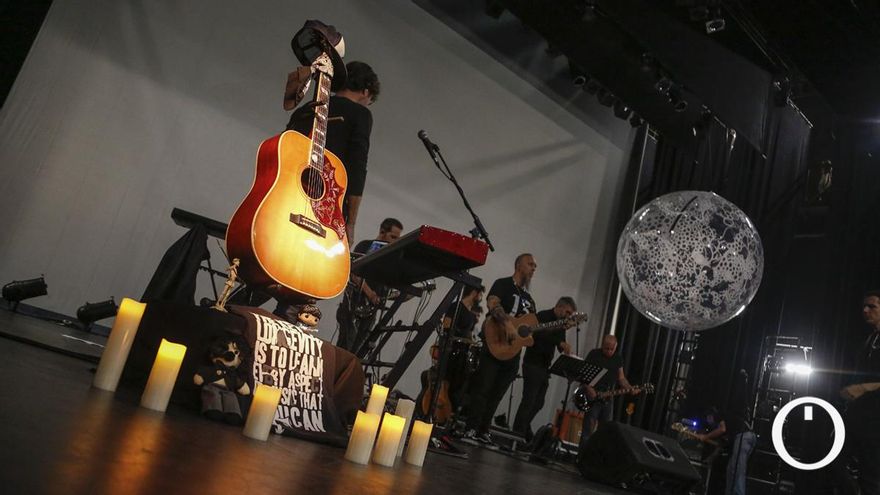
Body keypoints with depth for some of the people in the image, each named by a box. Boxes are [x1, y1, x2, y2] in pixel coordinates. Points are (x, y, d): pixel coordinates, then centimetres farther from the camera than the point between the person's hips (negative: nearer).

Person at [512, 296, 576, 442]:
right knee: (528, 400, -8)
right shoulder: (543, 316, -9)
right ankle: (518, 434, -2)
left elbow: (561, 348, 10)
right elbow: (539, 335, -28)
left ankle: (524, 430, 25)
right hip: (533, 365, -8)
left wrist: (565, 330, -7)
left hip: (544, 367, 8)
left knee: (538, 403, 11)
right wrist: (561, 342, -36)